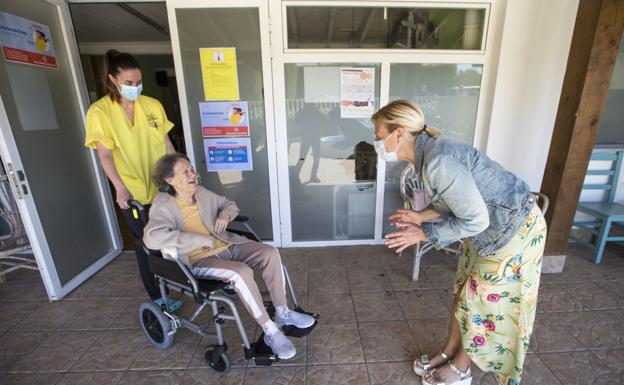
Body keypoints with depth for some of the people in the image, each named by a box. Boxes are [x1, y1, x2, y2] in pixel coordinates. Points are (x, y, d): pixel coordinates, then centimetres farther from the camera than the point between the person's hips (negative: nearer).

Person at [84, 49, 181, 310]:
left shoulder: (153, 105, 3)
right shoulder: (99, 111, -5)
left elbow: (167, 144, 7)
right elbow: (105, 155, -9)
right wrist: (120, 188, -20)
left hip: (164, 186, 2)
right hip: (133, 192, -2)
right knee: (146, 245, 9)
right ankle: (158, 296, 26)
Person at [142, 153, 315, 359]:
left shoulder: (202, 192, 7)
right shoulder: (164, 204, -12)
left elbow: (230, 204, 21)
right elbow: (152, 237, -31)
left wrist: (226, 214, -5)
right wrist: (202, 240, -28)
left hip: (226, 245, 7)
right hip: (198, 259, -6)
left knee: (271, 253, -13)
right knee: (242, 272, -34)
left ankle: (282, 313, -1)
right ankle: (271, 332, -16)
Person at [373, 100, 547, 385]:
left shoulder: (438, 161, -33)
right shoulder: (426, 154, -3)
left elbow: (475, 220, -28)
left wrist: (423, 234, -21)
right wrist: (420, 216, -7)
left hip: (513, 229, -8)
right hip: (489, 227, 8)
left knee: (482, 302, 7)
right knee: (464, 293, 17)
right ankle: (448, 354, 36)